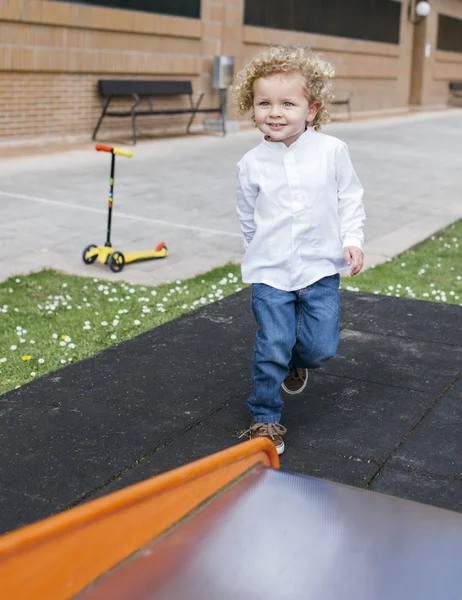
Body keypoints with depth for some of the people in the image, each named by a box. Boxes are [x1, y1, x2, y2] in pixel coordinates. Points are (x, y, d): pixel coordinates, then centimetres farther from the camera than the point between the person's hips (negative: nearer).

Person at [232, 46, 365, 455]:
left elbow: (350, 198, 5)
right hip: (270, 272, 0)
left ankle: (296, 361, 39)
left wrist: (352, 240, -5)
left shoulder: (332, 151, -5)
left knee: (321, 347, 2)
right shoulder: (252, 164, -4)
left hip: (320, 267, 1)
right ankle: (265, 419, 17)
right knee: (272, 349, -1)